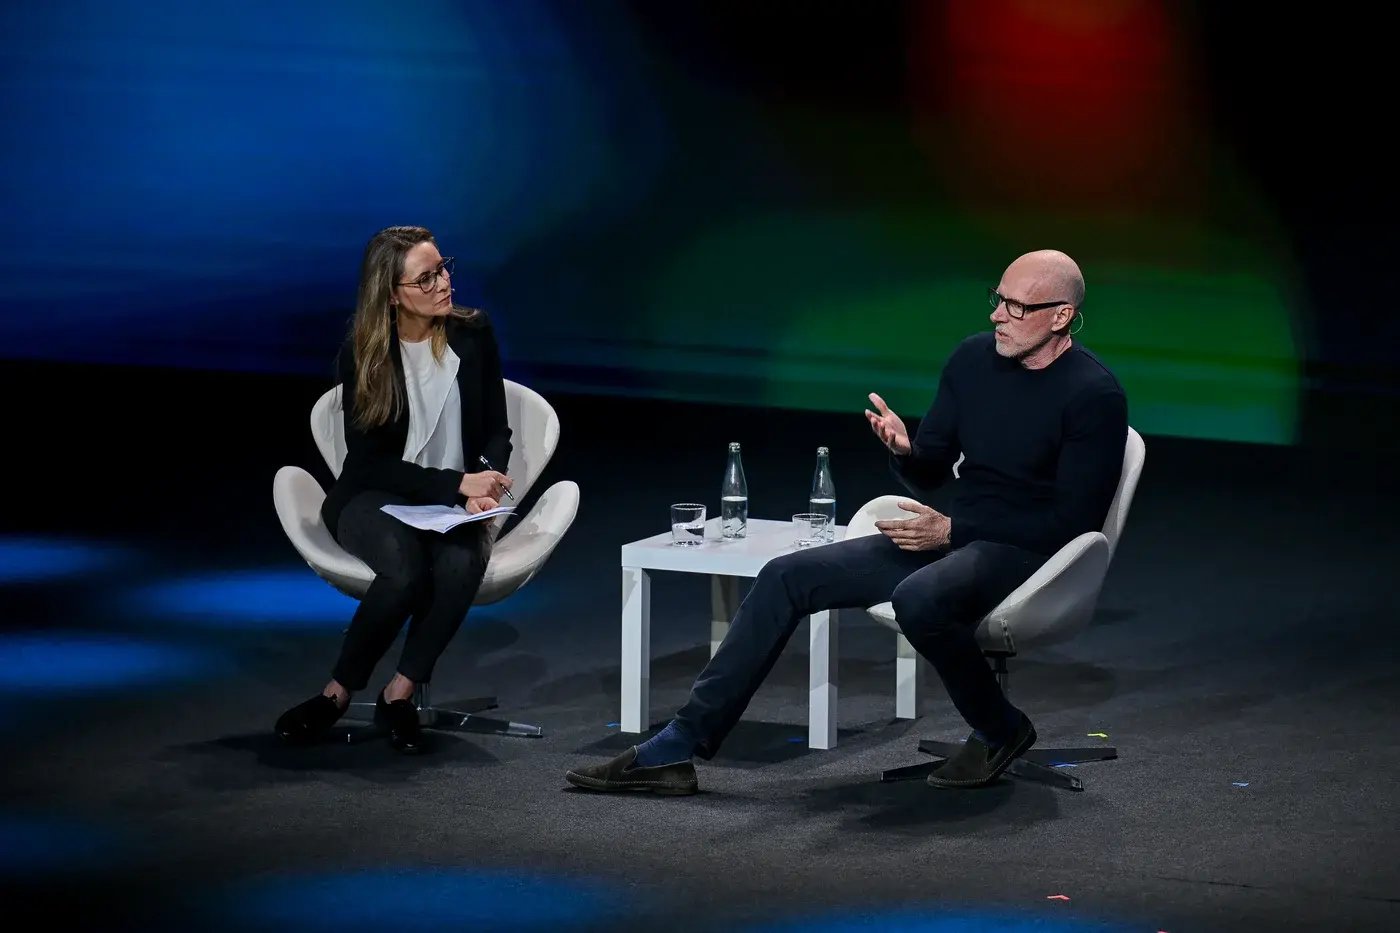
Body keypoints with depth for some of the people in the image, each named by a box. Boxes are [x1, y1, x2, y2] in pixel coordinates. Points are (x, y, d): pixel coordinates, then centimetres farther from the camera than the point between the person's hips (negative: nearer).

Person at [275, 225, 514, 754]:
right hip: (376, 497, -2)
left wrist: (485, 485, -17)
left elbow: (496, 432, 5)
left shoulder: (472, 334, 0)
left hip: (455, 499, 2)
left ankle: (398, 696, -23)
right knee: (404, 571, -38)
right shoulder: (362, 353, -7)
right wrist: (457, 483, -20)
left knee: (462, 564, -36)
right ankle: (337, 694, -19)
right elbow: (368, 459, -9)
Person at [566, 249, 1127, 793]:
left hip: (1022, 552, -8)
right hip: (945, 540, 8)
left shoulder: (1095, 396, -13)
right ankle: (676, 750, -7)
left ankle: (999, 731, -10)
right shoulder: (974, 360, 9)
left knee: (919, 599, -39)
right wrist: (905, 451, -9)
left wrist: (951, 530, -16)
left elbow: (1074, 522, -17)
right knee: (787, 577, -4)